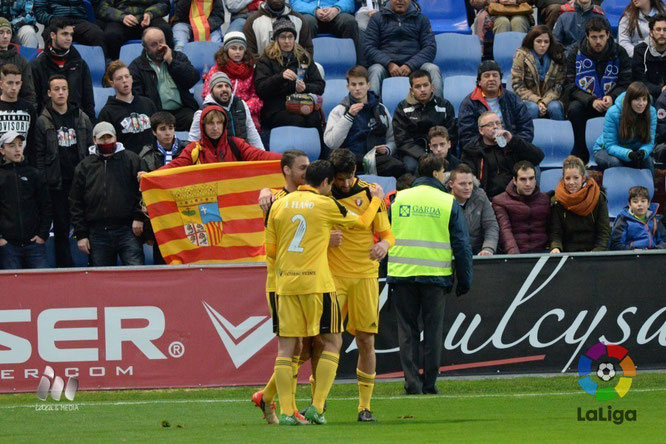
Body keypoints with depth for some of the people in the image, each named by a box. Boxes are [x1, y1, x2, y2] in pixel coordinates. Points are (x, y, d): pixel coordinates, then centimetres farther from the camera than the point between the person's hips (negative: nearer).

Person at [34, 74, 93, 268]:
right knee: (61, 229, 2)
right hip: (58, 185, -2)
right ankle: (65, 268, 8)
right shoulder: (42, 122, 2)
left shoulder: (82, 118, 9)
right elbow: (40, 156, 1)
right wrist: (43, 183, -6)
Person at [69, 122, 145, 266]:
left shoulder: (131, 159, 8)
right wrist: (81, 234, 5)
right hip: (98, 235, 2)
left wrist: (139, 217, -7)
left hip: (127, 230, -2)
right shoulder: (84, 166, 13)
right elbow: (76, 203, 12)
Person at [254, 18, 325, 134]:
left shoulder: (304, 58, 19)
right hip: (276, 110, -2)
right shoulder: (267, 60, 10)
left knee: (315, 119, -31)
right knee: (297, 121, -34)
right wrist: (281, 77, -18)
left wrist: (306, 88, -7)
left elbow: (320, 86, 16)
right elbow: (260, 89, -3)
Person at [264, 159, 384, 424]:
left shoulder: (278, 206, 8)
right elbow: (362, 222, 13)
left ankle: (286, 411, -3)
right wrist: (376, 200, 32)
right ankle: (317, 406, -3)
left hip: (284, 282, 4)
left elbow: (270, 250, 11)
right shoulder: (325, 205, -2)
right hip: (316, 281, -4)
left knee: (286, 346, 5)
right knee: (333, 342, 7)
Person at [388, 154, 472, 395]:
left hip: (401, 273, 1)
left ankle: (412, 381, 0)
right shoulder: (448, 203, 0)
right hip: (436, 275, -1)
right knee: (433, 329, 7)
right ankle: (429, 382, 7)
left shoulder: (397, 199, 6)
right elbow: (461, 244, 1)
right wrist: (464, 280, 7)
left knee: (407, 329, 6)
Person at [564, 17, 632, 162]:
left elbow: (626, 84, -3)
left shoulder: (619, 53, -1)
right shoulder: (576, 55, -3)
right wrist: (591, 101, -25)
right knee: (574, 108, -35)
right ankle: (580, 153, -21)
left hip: (612, 102, 0)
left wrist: (612, 97, -24)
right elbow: (570, 87, -8)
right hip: (584, 101, 0)